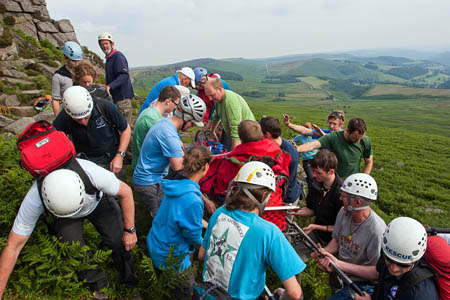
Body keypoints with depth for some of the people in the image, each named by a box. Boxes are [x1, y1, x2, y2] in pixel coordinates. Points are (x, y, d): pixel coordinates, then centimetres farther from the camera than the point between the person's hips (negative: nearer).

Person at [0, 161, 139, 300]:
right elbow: (13, 246, -27)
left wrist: (129, 230, -18)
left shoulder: (95, 174, -43)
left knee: (119, 241, -14)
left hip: (98, 201, 0)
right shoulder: (34, 199, -38)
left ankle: (131, 285, 15)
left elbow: (126, 192, -24)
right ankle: (99, 286, 10)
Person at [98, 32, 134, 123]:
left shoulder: (118, 56, -12)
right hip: (116, 97, 10)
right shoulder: (109, 58, 19)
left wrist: (110, 86, -34)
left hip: (123, 97, -10)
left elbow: (124, 75, -26)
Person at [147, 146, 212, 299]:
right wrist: (201, 240, 0)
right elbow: (194, 236, -21)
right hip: (169, 257, -7)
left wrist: (205, 224, 15)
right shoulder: (193, 201, -36)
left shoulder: (176, 183, -11)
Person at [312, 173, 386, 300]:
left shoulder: (376, 231, -27)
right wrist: (324, 251, -14)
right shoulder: (344, 212, -7)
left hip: (362, 283, -8)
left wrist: (339, 264, -28)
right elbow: (336, 240, 6)